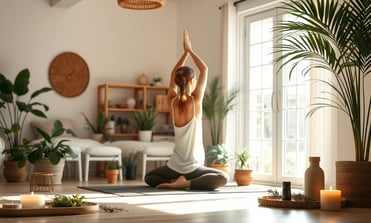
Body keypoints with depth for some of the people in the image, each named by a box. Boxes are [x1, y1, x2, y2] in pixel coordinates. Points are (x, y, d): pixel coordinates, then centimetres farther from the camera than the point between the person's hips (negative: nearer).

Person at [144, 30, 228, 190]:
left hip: (174, 167, 4)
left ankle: (171, 181, -3)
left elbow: (173, 75, 12)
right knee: (223, 178, 7)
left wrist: (185, 52, 12)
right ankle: (187, 183, -12)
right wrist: (189, 50, 7)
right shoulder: (195, 101, -13)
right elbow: (204, 70, -2)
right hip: (193, 168, -4)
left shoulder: (172, 102, -4)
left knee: (149, 177, 28)